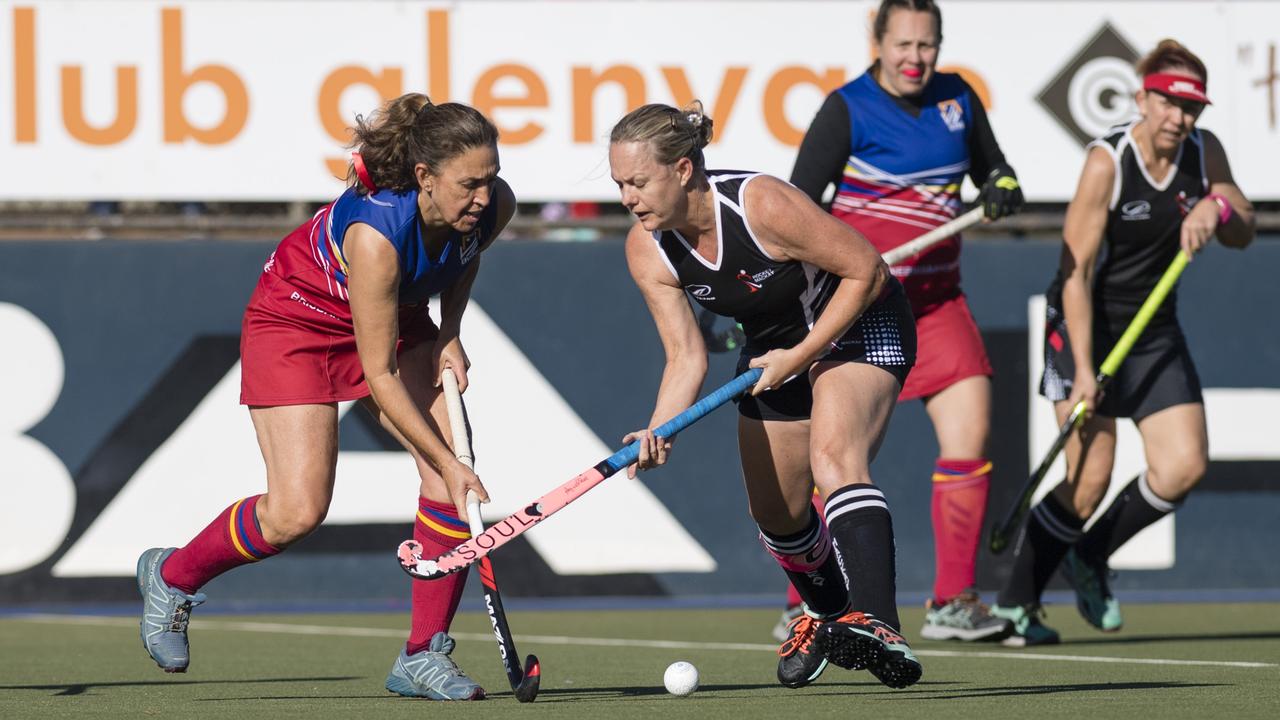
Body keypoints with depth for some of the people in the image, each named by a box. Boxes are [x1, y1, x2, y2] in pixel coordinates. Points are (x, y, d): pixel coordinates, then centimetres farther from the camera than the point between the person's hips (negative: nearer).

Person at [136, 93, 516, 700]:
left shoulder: (494, 207, -22)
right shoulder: (375, 233, -40)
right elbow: (380, 377, -32)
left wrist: (450, 335, -6)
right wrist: (445, 463, -31)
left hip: (397, 316, 6)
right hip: (296, 316, -6)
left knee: (456, 475, -14)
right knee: (298, 509, -14)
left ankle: (422, 655, -3)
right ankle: (170, 576, 16)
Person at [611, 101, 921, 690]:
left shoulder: (762, 205, -34)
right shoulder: (647, 250, -16)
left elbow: (866, 270, -24)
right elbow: (686, 356, -13)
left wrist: (801, 357, -24)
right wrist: (660, 431, -32)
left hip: (856, 326, -7)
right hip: (774, 345, 7)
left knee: (834, 458, -32)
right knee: (777, 512, 11)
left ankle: (877, 627, -47)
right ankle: (828, 615, 43)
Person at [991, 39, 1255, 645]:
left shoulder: (1205, 152, -1)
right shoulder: (1107, 163, -19)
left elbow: (1243, 233, 8)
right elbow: (1076, 270, -19)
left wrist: (1218, 210, -17)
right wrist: (1082, 367, -24)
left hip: (1155, 331, 6)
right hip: (1086, 326, -6)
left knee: (1183, 466, -6)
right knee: (1088, 482, -13)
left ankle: (1089, 559, 18)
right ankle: (1013, 604, 2)